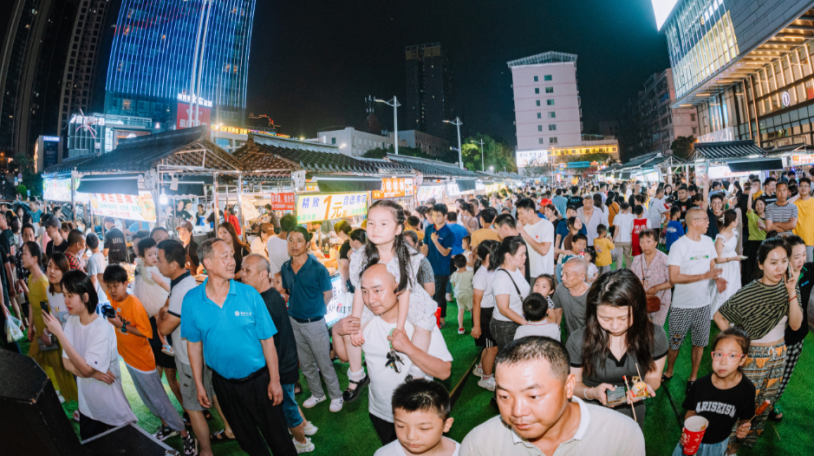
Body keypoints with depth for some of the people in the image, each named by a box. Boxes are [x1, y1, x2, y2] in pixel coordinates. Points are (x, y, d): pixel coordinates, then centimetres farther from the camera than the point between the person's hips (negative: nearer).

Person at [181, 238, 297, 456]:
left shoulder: (249, 294, -14)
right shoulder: (191, 300, -9)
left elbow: (267, 340, -10)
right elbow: (194, 344, 1)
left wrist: (274, 380, -9)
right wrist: (199, 386, 5)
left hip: (258, 380, -2)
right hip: (223, 383, 2)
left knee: (278, 438, 10)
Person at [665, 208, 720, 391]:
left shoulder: (708, 241, 3)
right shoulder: (679, 246, -15)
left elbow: (712, 266, 13)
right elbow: (674, 277, -21)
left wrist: (718, 278, -9)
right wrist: (704, 276, -23)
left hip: (703, 303, 5)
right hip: (682, 305, -5)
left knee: (699, 342, 14)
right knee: (675, 342, 9)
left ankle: (693, 376, 30)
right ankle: (668, 372, 30)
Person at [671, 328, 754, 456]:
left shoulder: (746, 389, -19)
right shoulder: (701, 384, -18)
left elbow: (745, 418, -5)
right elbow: (691, 411, -5)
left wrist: (743, 428, -26)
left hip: (718, 446, 0)